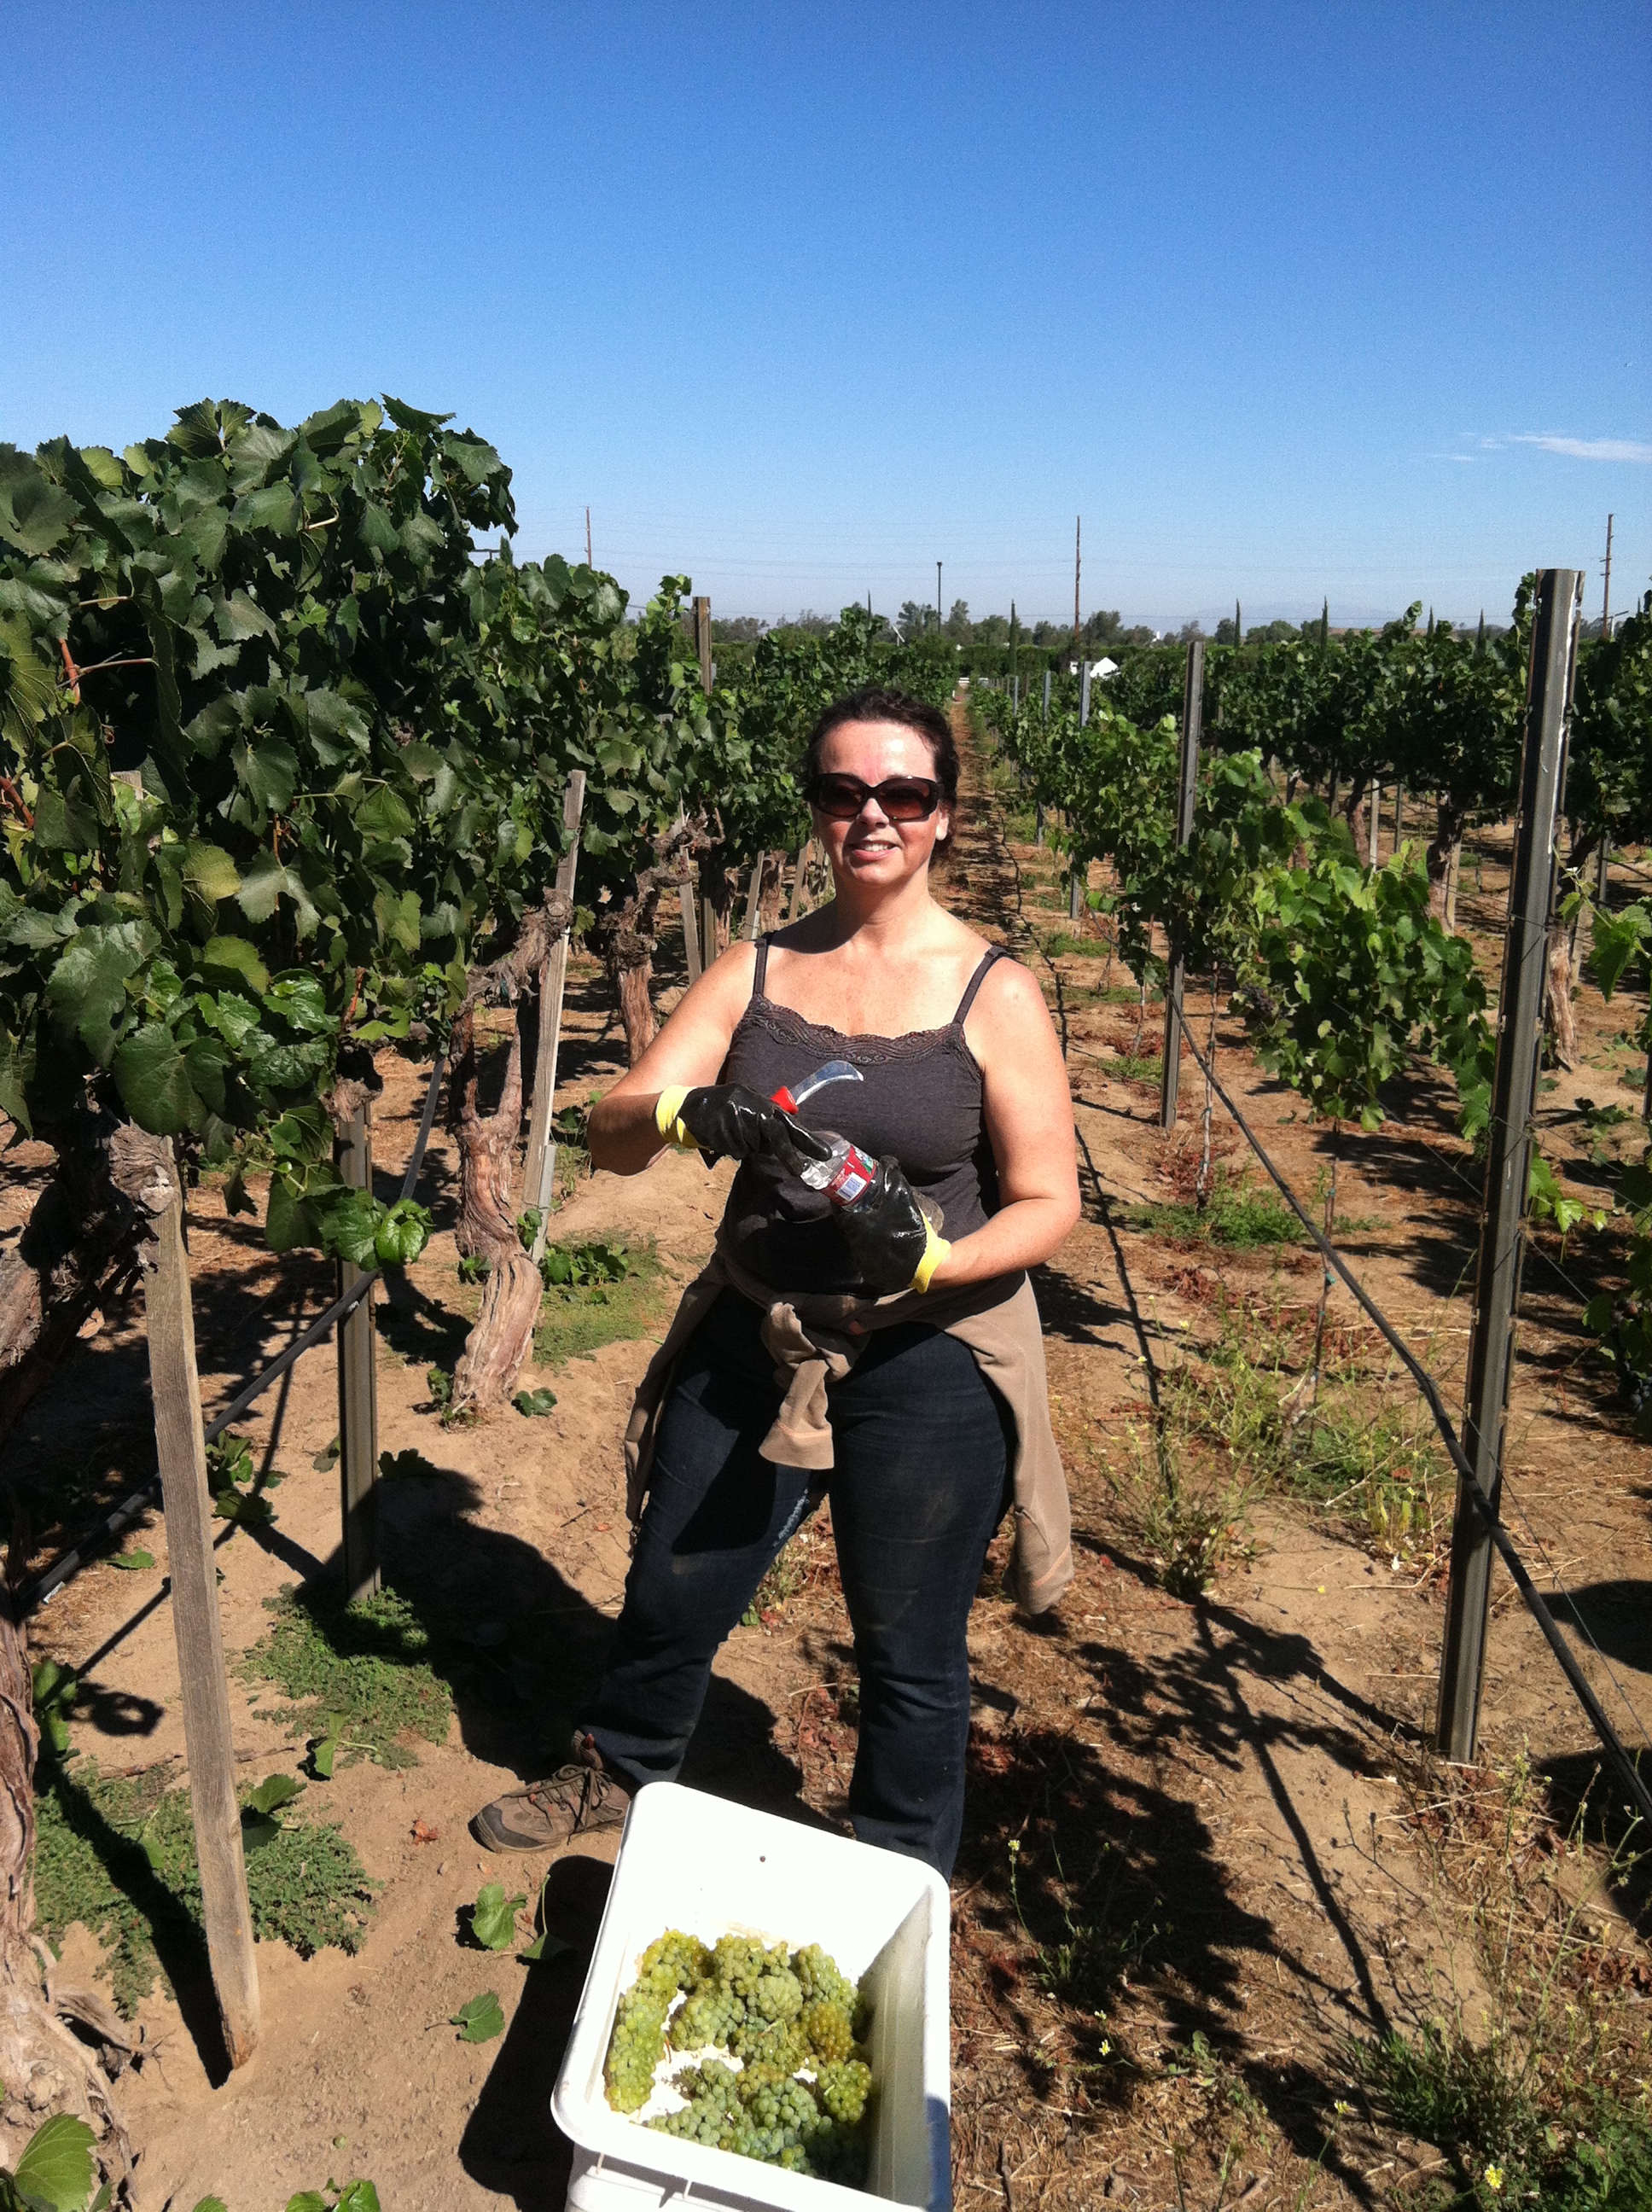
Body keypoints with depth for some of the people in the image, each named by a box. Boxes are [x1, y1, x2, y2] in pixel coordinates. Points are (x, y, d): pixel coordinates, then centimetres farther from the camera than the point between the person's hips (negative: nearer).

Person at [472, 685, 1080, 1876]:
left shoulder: (994, 994, -9)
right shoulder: (759, 970, 0)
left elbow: (1048, 1204, -8)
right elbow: (612, 1131, -5)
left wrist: (931, 1257, -28)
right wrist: (686, 1114, -28)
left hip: (928, 1360, -3)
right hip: (753, 1342, 4)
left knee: (910, 1654, 13)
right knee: (672, 1591, 21)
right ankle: (619, 1770, 53)